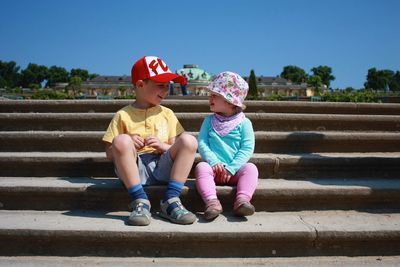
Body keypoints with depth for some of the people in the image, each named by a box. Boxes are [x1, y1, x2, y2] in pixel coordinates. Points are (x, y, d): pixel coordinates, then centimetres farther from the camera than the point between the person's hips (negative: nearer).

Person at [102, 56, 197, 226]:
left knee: (189, 140, -21)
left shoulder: (167, 114, 16)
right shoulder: (123, 115, 8)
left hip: (161, 167, 2)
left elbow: (177, 148, 12)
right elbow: (110, 154, 7)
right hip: (134, 169, -2)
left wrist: (163, 146, -9)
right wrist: (127, 146, -13)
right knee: (121, 140, -30)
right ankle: (140, 202, -25)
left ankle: (171, 201, -24)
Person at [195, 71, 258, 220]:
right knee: (201, 167, -28)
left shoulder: (244, 123, 3)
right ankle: (212, 201, -41)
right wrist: (214, 163, -17)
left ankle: (242, 200, -39)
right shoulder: (209, 120, 10)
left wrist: (230, 169, -17)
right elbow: (202, 143, 0)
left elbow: (247, 149, -6)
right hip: (214, 168, 1)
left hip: (235, 170, -1)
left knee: (250, 168, -27)